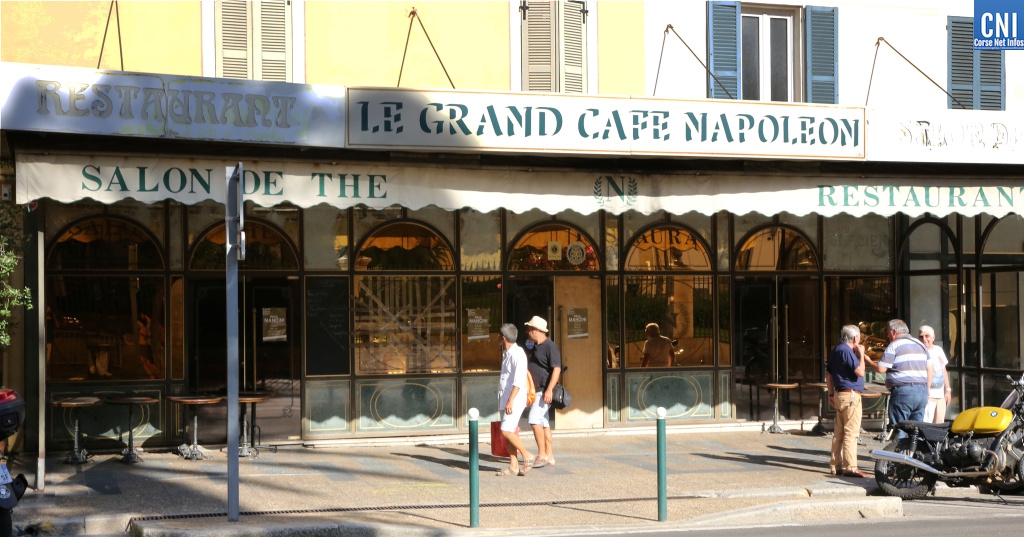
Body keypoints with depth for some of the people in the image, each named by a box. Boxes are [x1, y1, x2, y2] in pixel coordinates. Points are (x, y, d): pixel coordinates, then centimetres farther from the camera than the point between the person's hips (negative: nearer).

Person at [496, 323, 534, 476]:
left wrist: (510, 400, -25)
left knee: (506, 431, -14)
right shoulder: (506, 353, 16)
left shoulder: (517, 354, -14)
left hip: (515, 400, -9)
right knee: (508, 433, 6)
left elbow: (519, 380, -22)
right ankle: (513, 466, 8)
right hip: (505, 400, 9)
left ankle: (527, 456, 0)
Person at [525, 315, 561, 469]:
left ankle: (542, 454, -15)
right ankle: (549, 457, 13)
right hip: (536, 391, 10)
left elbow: (557, 369, -20)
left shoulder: (550, 346, -13)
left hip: (544, 391, -10)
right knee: (544, 424, 10)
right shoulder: (536, 347, 16)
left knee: (535, 420, -18)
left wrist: (549, 390, -27)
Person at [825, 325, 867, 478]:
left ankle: (835, 466, 15)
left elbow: (828, 374, 19)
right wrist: (861, 354, -6)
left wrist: (831, 393, 22)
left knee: (839, 433, 12)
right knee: (851, 432, -8)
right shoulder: (846, 351, -16)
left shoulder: (835, 351, 14)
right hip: (850, 395, -10)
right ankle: (850, 467, -9)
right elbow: (860, 372, -18)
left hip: (839, 395, 10)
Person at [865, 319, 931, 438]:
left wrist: (868, 360, 8)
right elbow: (930, 369, 17)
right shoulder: (921, 345, 18)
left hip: (902, 392, -6)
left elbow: (881, 368, -9)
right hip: (922, 390, 6)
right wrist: (926, 390, 22)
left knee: (899, 430, -4)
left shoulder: (894, 346, -3)